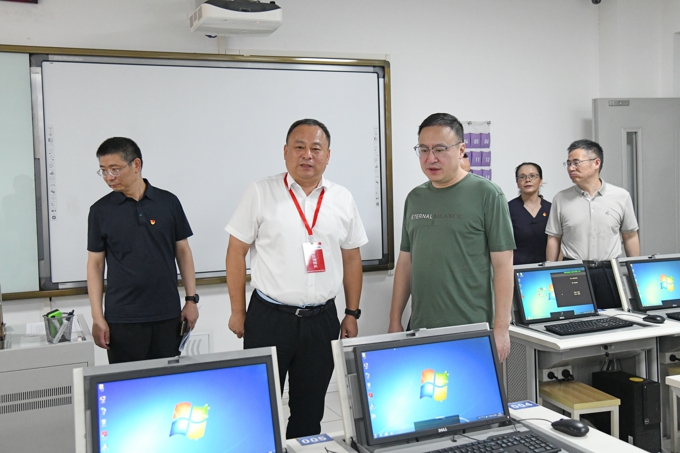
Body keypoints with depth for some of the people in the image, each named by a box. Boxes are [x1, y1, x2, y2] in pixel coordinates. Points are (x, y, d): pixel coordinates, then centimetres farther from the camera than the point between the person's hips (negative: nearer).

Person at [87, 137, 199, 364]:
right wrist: (97, 317, -2)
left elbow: (183, 252, 8)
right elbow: (95, 263, 3)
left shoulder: (168, 202, 2)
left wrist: (191, 299, 3)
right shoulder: (100, 210, 1)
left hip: (168, 315, 1)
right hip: (122, 319, -1)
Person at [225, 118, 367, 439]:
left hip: (322, 319, 3)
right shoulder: (260, 193, -4)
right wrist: (237, 312, -3)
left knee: (310, 410, 15)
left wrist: (352, 313, 9)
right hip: (269, 317, -2)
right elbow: (236, 252, -2)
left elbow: (351, 259, 10)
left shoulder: (342, 199, 4)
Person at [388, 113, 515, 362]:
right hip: (421, 331, 4)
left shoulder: (486, 194, -6)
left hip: (472, 333, -4)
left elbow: (503, 265, -7)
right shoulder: (415, 198, 9)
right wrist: (395, 320, 10)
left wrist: (501, 327, -11)